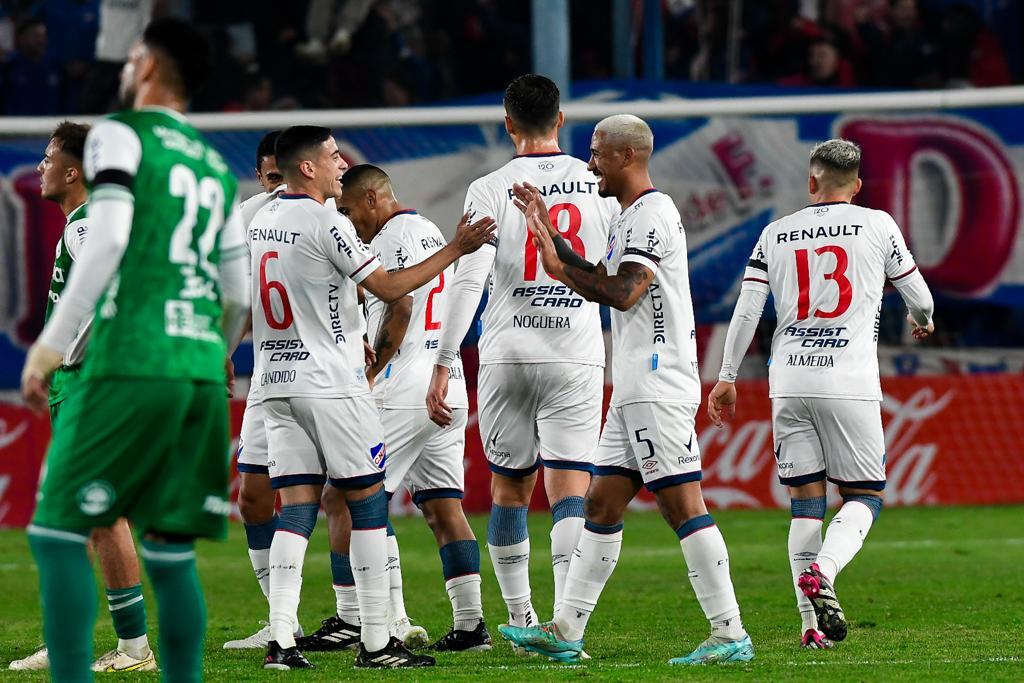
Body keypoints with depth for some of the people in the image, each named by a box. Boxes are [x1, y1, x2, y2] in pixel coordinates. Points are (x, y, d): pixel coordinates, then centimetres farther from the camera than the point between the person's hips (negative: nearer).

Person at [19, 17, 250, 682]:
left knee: (58, 533, -5)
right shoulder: (215, 167, 20)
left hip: (130, 367, -6)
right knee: (171, 551, 8)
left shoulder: (121, 136, 1)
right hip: (202, 373, 6)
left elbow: (109, 241, -13)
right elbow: (238, 294, 19)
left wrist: (52, 341, -12)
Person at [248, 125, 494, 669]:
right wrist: (455, 250, -4)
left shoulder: (258, 223, 11)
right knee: (368, 502, 1)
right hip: (330, 384, -7)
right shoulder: (326, 223, -13)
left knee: (296, 508, 4)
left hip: (275, 382, 7)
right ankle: (376, 641, 1)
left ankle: (281, 639, -7)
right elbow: (390, 287, -10)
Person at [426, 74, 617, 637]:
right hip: (577, 358, 0)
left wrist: (442, 366, -9)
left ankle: (520, 620, 21)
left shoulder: (490, 191, -4)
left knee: (509, 488, 15)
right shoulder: (599, 185, 3)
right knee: (569, 489, -4)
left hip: (507, 358, 0)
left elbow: (468, 281, -11)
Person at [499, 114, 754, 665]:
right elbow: (600, 285, 27)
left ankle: (729, 635, -12)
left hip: (659, 389, -11)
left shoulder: (652, 213, -12)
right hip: (634, 392, 11)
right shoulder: (630, 217, 20)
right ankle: (564, 632, 12)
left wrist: (561, 267, -10)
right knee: (601, 505, 10)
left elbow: (622, 293, -21)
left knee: (682, 506, -11)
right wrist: (549, 234, 26)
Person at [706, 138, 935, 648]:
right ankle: (822, 572, -23)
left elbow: (747, 310, 5)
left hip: (789, 382, 3)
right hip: (849, 383, -3)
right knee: (865, 496, 6)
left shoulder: (776, 234, 10)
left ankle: (812, 623, 0)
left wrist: (726, 378, 12)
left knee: (805, 502, 7)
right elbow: (917, 295, 15)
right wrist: (923, 320, 38)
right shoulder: (876, 225, 4)